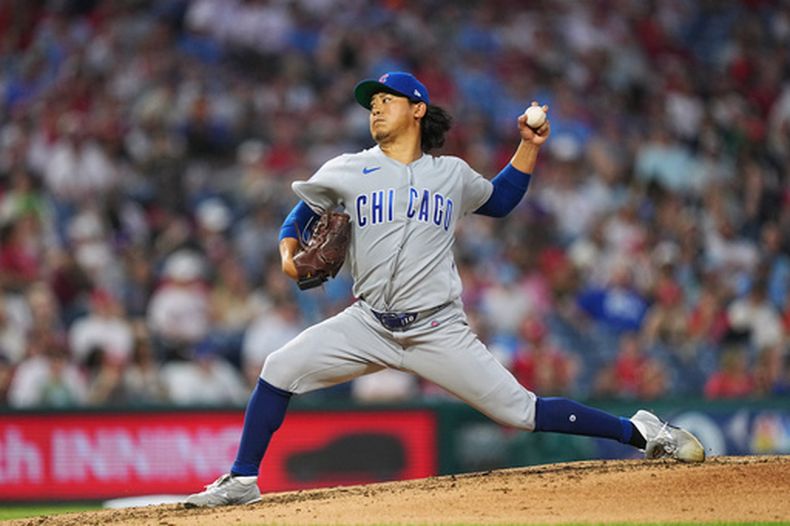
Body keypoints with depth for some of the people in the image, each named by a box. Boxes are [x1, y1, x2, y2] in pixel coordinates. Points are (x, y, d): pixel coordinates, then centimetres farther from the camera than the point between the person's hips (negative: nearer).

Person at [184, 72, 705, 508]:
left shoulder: (453, 174, 7)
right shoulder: (347, 171, 4)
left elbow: (499, 200, 25)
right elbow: (305, 211, 17)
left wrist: (529, 148, 13)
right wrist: (289, 251, -3)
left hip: (438, 331, -1)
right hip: (368, 326, 1)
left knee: (521, 410, -7)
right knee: (280, 370, -14)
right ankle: (243, 481, -2)